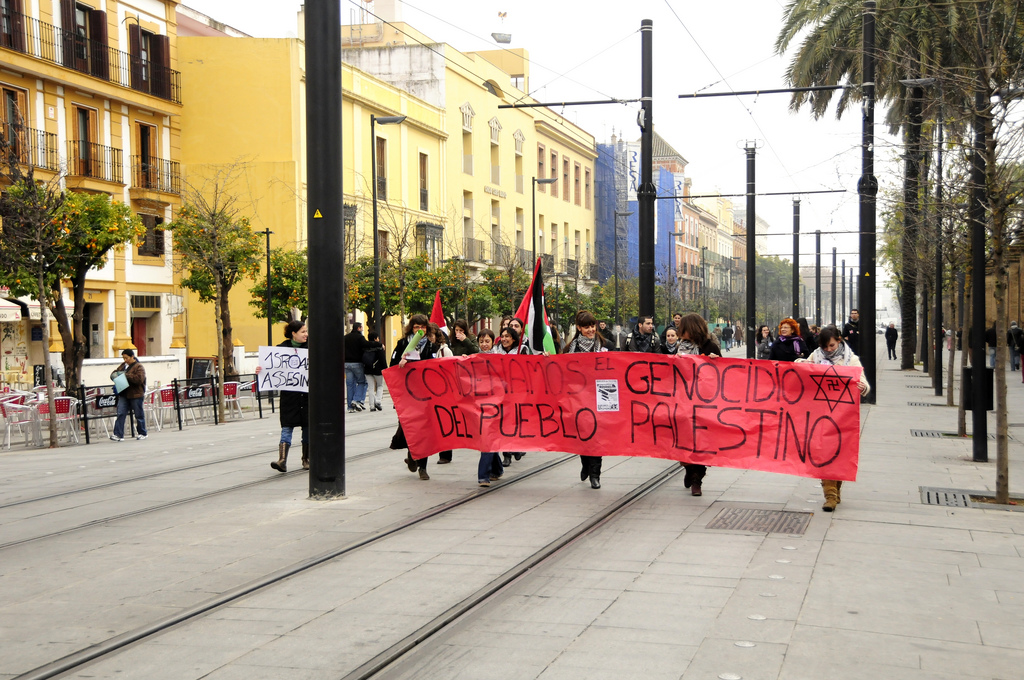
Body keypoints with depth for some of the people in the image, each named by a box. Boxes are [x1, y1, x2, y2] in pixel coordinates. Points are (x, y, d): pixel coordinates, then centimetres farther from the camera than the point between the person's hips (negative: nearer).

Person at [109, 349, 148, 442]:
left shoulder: (138, 367, -8)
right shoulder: (123, 365, 14)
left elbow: (139, 379, -22)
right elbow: (114, 373, 24)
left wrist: (126, 375, -22)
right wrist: (114, 375, -1)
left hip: (135, 395, -6)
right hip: (124, 395, 6)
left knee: (139, 415, 5)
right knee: (120, 414, -3)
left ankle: (143, 433, 19)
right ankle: (118, 435, -6)